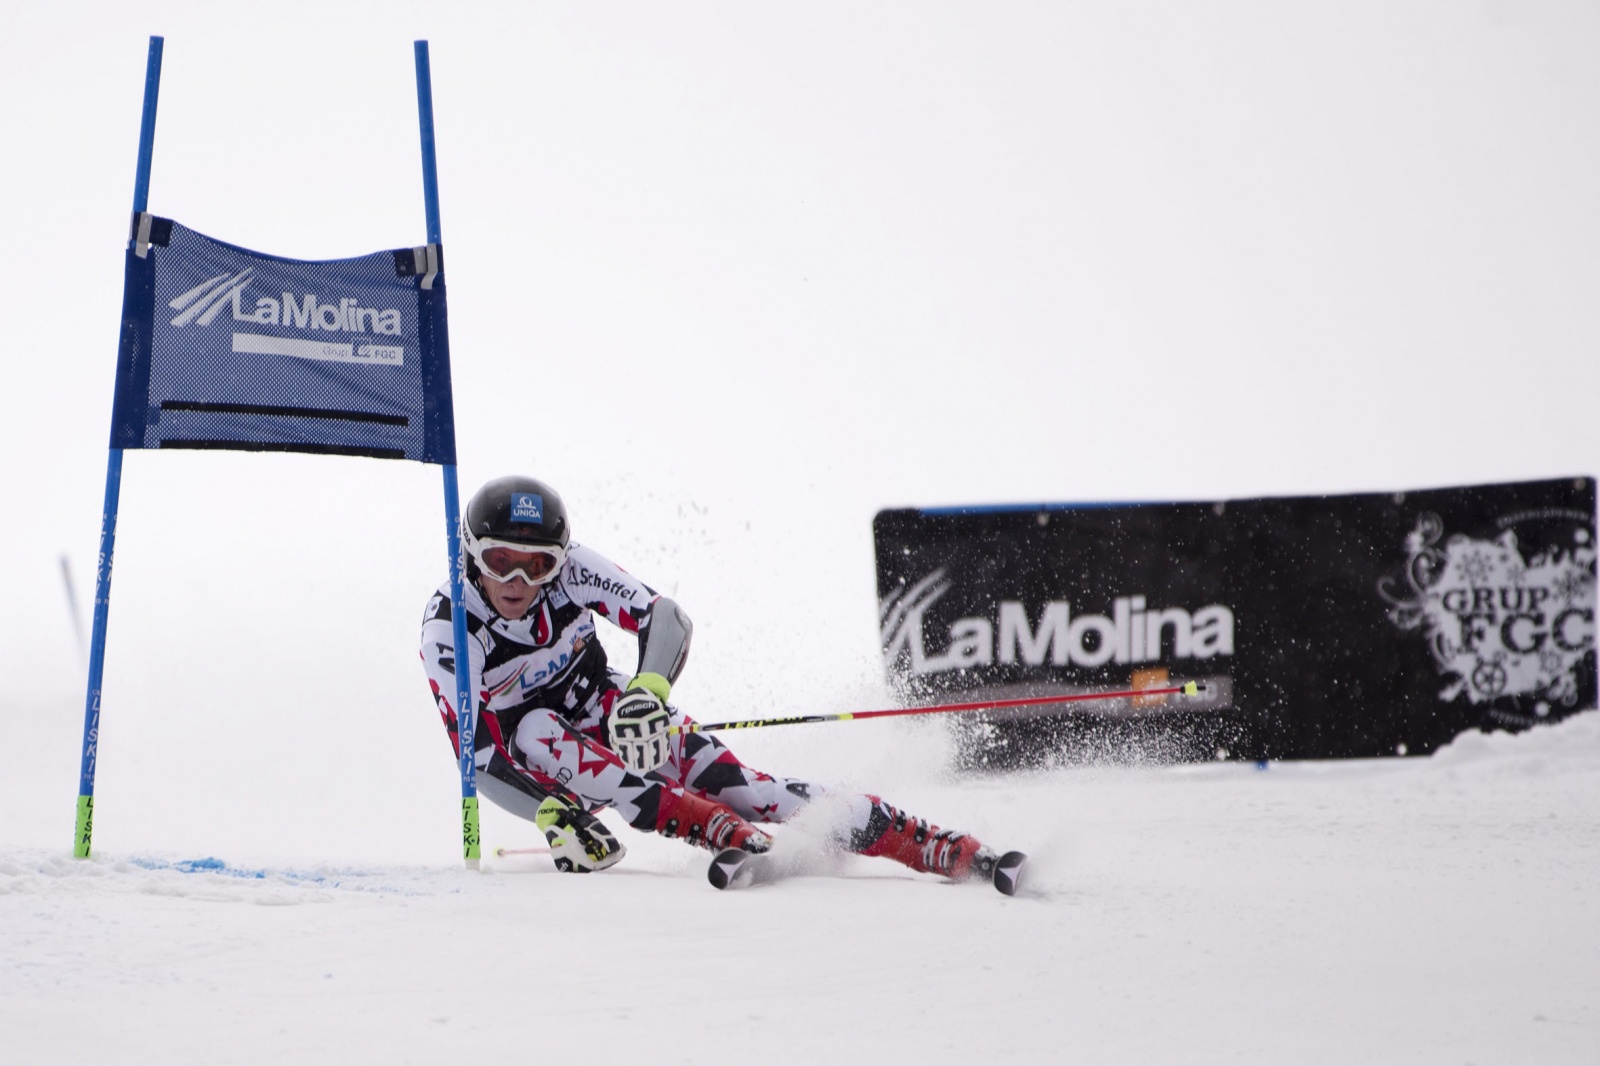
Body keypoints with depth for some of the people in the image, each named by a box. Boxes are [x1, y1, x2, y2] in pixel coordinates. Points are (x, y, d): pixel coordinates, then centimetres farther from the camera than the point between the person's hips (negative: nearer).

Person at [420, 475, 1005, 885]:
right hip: (522, 742, -1)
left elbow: (665, 617, -23)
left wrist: (649, 690, -42)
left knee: (726, 781, -19)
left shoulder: (568, 568, -21)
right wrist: (553, 813, -40)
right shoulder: (448, 631, -26)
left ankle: (944, 849, -25)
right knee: (536, 730, -36)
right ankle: (733, 838, -45)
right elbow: (477, 755, -26)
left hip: (601, 705, 1)